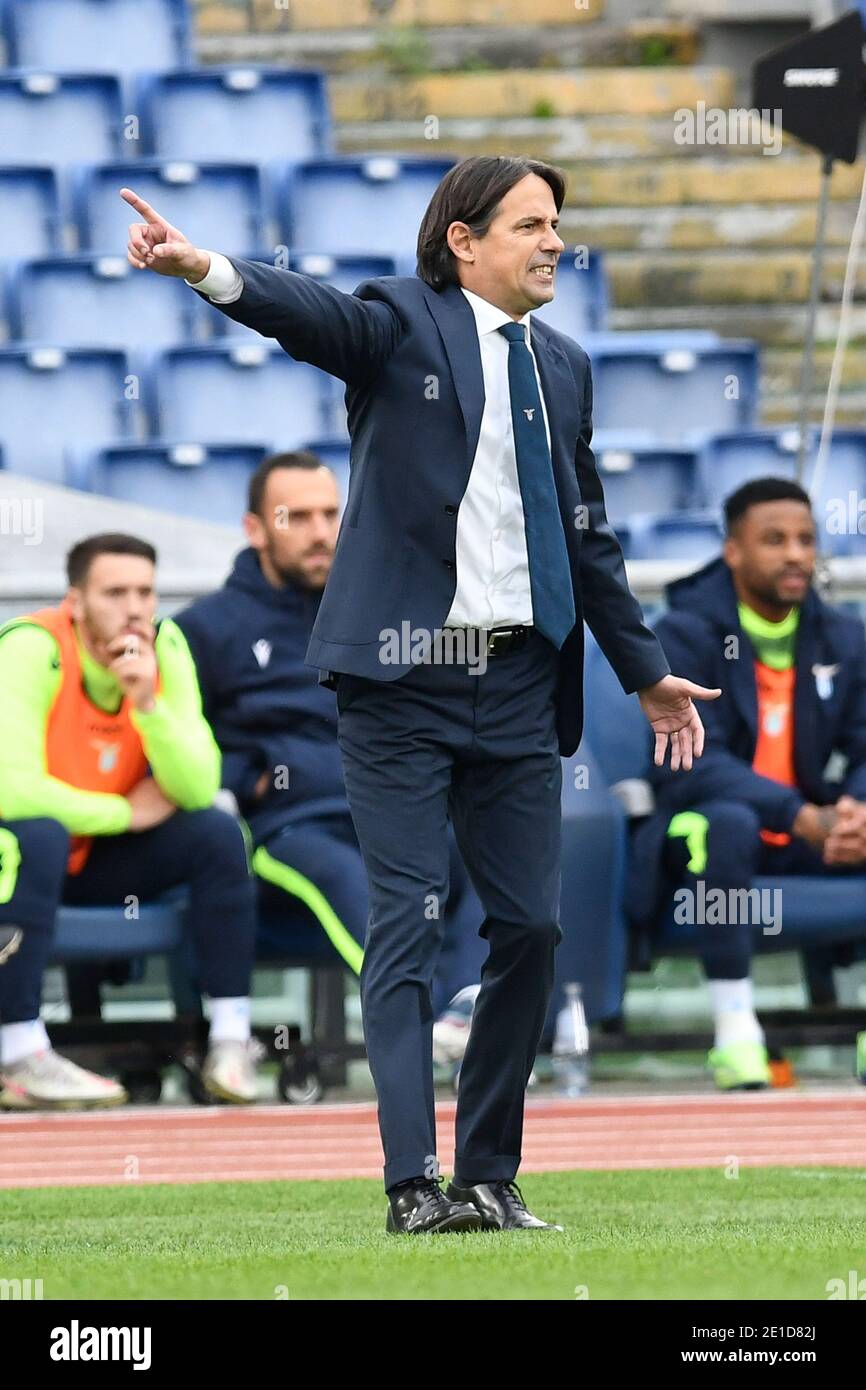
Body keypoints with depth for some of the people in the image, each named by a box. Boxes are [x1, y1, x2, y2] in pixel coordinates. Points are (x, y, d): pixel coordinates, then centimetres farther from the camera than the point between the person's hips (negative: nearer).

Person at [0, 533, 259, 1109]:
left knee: (218, 833, -12)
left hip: (94, 862, 6)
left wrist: (148, 703, -29)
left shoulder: (165, 649, -8)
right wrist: (127, 812, -20)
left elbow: (198, 790, -14)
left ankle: (231, 1043, -13)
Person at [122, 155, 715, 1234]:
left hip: (519, 688, 6)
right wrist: (206, 270, -44)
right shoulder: (402, 323, -1)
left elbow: (586, 533, 25)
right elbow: (310, 314, -23)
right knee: (407, 923, -7)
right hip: (403, 676, -6)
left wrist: (645, 672, 28)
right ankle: (414, 1184, -9)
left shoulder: (563, 367, 16)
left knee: (530, 925, 4)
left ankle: (489, 1179, 14)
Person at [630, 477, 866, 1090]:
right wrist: (799, 816, -33)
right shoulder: (685, 633, -9)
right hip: (701, 833, -5)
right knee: (728, 822, -39)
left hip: (808, 838, 5)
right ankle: (735, 1029, -34)